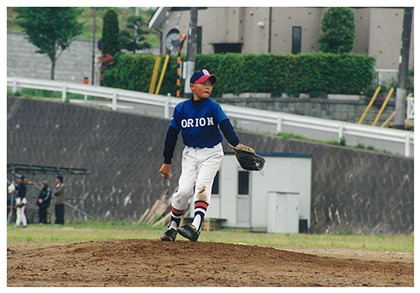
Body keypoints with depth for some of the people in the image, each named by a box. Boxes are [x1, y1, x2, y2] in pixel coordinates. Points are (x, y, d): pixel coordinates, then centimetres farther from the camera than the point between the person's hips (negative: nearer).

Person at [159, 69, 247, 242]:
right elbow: (172, 134, 6)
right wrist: (167, 162, 8)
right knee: (184, 190, -11)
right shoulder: (181, 109, 0)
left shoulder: (213, 106, -7)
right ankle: (172, 227, 7)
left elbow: (225, 125, -22)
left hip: (212, 154, -2)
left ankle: (195, 227, -32)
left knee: (202, 186, -21)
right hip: (190, 154, 2)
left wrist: (236, 144, -39)